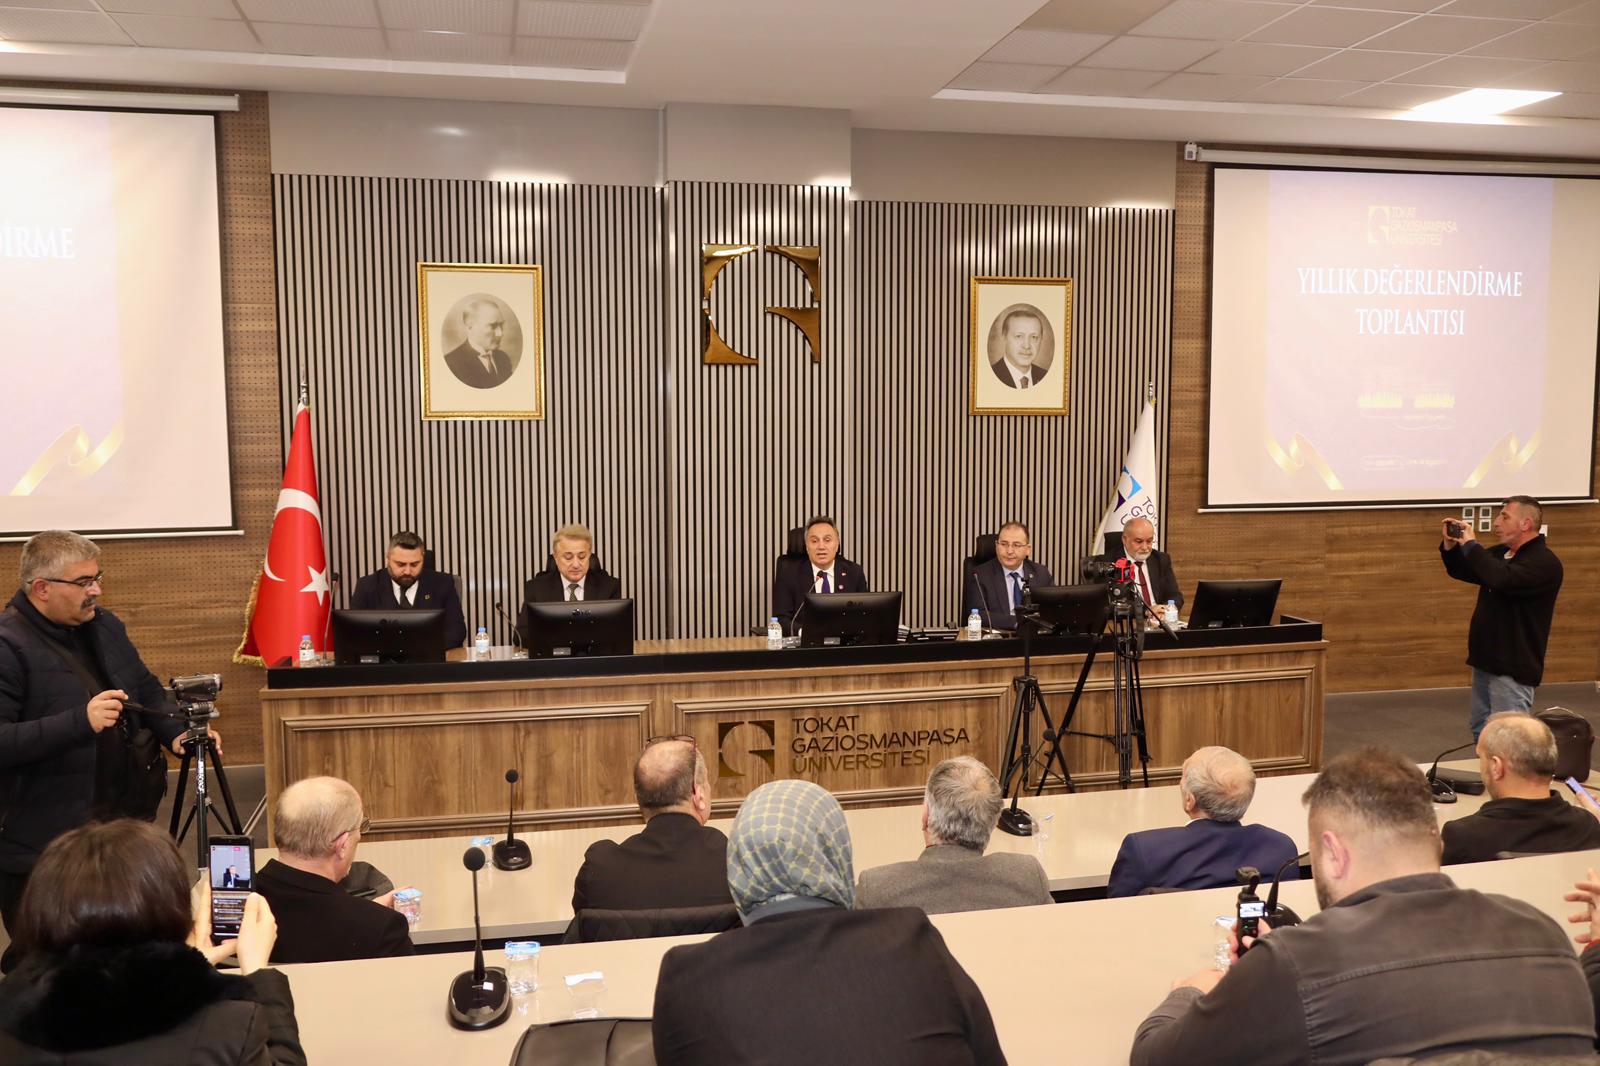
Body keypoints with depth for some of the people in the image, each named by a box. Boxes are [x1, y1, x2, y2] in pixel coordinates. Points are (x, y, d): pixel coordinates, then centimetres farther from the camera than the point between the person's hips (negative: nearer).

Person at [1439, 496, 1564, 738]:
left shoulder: (1544, 561, -16)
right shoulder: (1500, 553, 11)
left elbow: (1502, 579, -34)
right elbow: (1460, 571, 22)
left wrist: (1470, 544, -23)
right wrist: (1450, 545, 2)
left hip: (1513, 668, -9)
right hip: (1486, 662, 9)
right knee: (1481, 732, 16)